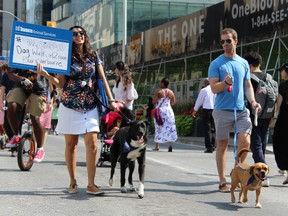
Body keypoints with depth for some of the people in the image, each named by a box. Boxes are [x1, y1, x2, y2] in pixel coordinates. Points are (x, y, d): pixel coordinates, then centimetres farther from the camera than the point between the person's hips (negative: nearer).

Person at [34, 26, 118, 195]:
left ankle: (91, 184, -6)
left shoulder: (94, 56, 8)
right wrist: (45, 74, -17)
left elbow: (103, 79, 9)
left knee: (92, 143, -10)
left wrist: (111, 100, 3)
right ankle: (73, 182, 16)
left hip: (90, 106, 1)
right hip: (70, 106, -1)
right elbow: (60, 83, -1)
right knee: (71, 144, 4)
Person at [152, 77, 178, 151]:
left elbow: (154, 101, -10)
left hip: (160, 110, -3)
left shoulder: (158, 91, -9)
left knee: (158, 127, 4)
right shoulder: (171, 92, 4)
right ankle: (170, 143, -13)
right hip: (168, 110, 3)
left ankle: (157, 146, 4)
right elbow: (173, 103, 10)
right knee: (169, 127, 4)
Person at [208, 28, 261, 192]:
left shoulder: (243, 63, 13)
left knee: (245, 142, -8)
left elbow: (248, 86, 17)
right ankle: (223, 182, 10)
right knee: (222, 145, 2)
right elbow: (214, 88, -5)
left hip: (241, 109, 3)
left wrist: (253, 101, 0)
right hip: (223, 109, -3)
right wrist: (225, 82, -25)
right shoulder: (216, 63, 0)